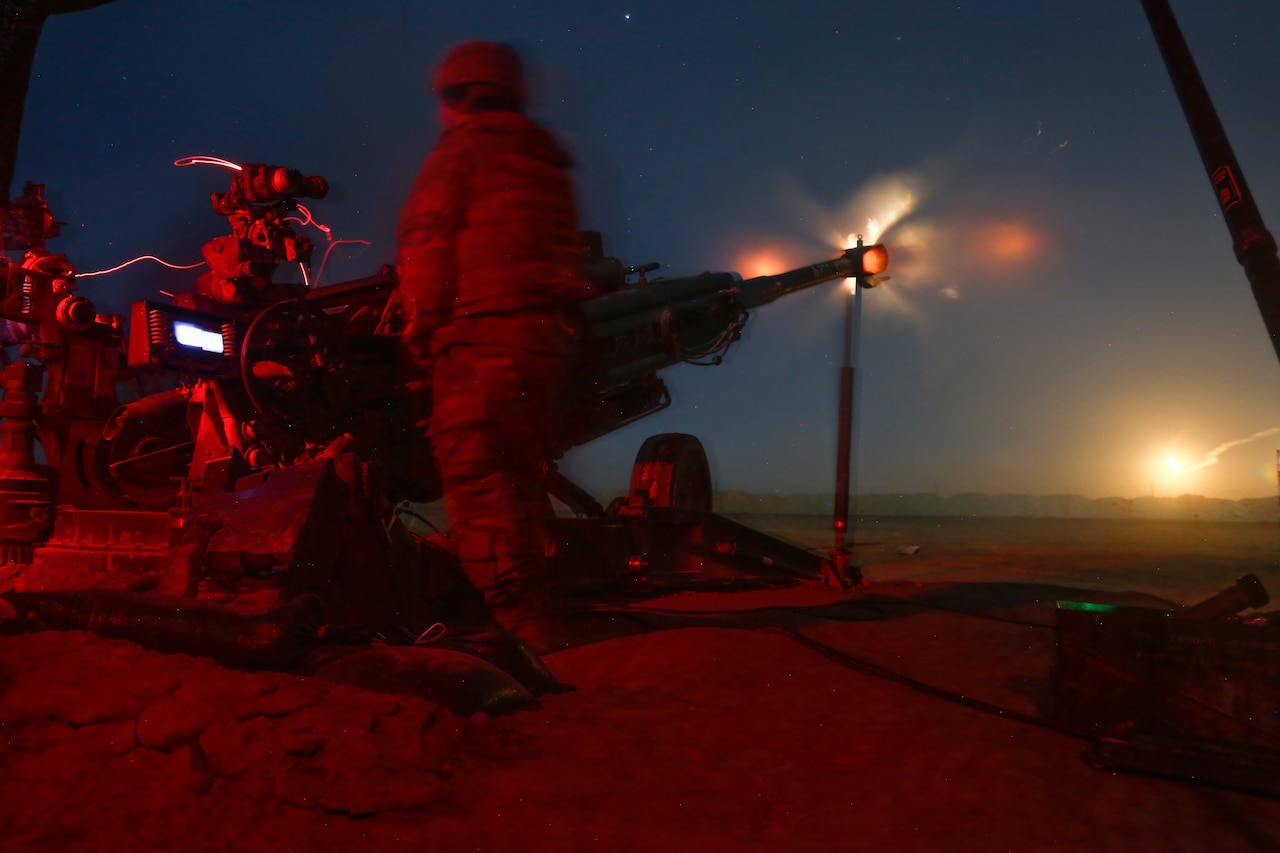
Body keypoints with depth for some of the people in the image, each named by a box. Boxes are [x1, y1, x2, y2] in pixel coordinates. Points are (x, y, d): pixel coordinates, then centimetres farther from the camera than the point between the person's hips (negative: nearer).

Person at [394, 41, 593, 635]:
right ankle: (533, 597, 16)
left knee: (471, 473, -9)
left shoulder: (463, 149, 2)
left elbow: (424, 240, -6)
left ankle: (506, 611, -14)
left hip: (482, 330, -8)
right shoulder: (546, 162, 23)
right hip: (550, 334, 8)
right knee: (521, 475, 13)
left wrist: (420, 326, -2)